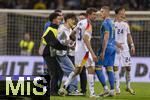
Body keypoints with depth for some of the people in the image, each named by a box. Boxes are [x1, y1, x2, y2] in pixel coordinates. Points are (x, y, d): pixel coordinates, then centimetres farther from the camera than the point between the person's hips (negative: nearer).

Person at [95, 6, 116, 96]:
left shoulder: (105, 23, -13)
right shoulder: (112, 22, 16)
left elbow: (106, 37, -19)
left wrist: (102, 52, -20)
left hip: (107, 47, -9)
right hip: (113, 47, 9)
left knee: (98, 68, -5)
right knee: (110, 69, 9)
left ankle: (105, 88, -11)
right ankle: (112, 90, 6)